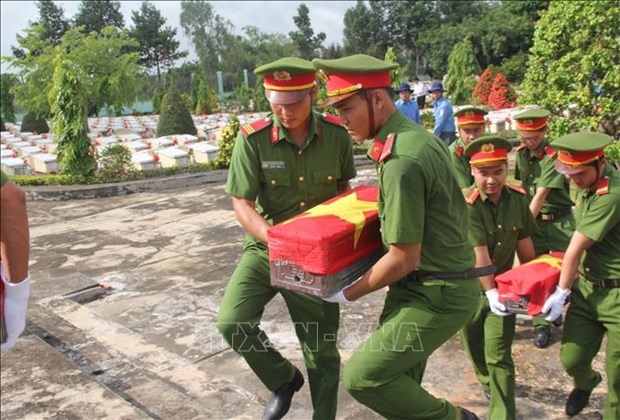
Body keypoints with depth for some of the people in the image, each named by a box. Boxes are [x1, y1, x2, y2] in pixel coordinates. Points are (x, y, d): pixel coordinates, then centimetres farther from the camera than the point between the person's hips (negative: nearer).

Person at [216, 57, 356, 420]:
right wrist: (274, 240, -28)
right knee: (232, 322, -17)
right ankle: (283, 379, 14)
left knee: (322, 350, 7)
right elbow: (242, 204, -13)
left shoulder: (336, 134, -9)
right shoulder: (253, 139, -15)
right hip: (266, 246, 0)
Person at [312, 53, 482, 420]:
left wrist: (348, 294, -8)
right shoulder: (417, 135, 6)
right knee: (399, 377, 17)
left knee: (362, 377, -7)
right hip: (435, 284, 9)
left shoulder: (402, 161, -24)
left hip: (437, 295, -9)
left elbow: (403, 259, -20)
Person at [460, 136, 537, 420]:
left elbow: (525, 246, 1)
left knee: (499, 357, -5)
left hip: (503, 283, 2)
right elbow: (479, 254, -26)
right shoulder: (466, 205, -22)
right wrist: (489, 291, -28)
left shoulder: (519, 199, -8)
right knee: (475, 349, 18)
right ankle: (488, 383, 48)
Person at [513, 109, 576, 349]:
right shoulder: (521, 153, 4)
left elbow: (541, 193, -21)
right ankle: (541, 324, 13)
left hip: (559, 221, -5)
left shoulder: (554, 154, -16)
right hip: (533, 220, 5)